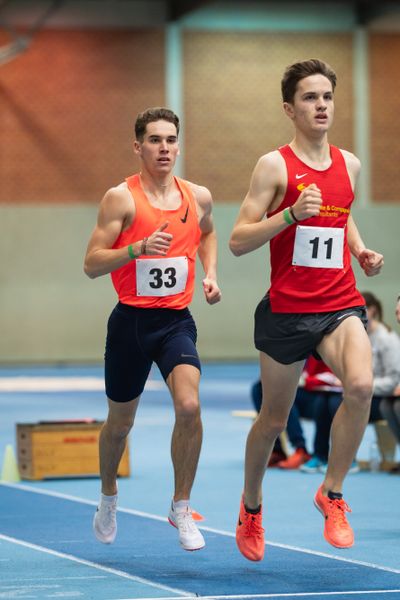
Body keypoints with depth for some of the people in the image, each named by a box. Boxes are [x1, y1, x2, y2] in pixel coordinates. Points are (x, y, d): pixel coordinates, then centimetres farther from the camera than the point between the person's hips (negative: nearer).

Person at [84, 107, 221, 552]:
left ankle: (181, 508, -5)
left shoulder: (198, 196, 4)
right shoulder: (121, 198, -9)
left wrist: (210, 274, 11)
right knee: (120, 422, 12)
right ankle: (108, 497, 40)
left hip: (176, 321, 2)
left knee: (189, 407, -21)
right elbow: (91, 264, -11)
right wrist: (139, 247, -26)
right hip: (131, 320, -2)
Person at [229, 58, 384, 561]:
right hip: (286, 309, -3)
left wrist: (360, 251, 10)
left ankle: (332, 493, -9)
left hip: (340, 305, 3)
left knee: (360, 385, -26)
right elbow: (238, 241, -10)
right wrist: (291, 214, -23)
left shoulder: (348, 164, 8)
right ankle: (251, 505, 36)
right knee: (274, 417, 10)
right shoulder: (275, 166, -7)